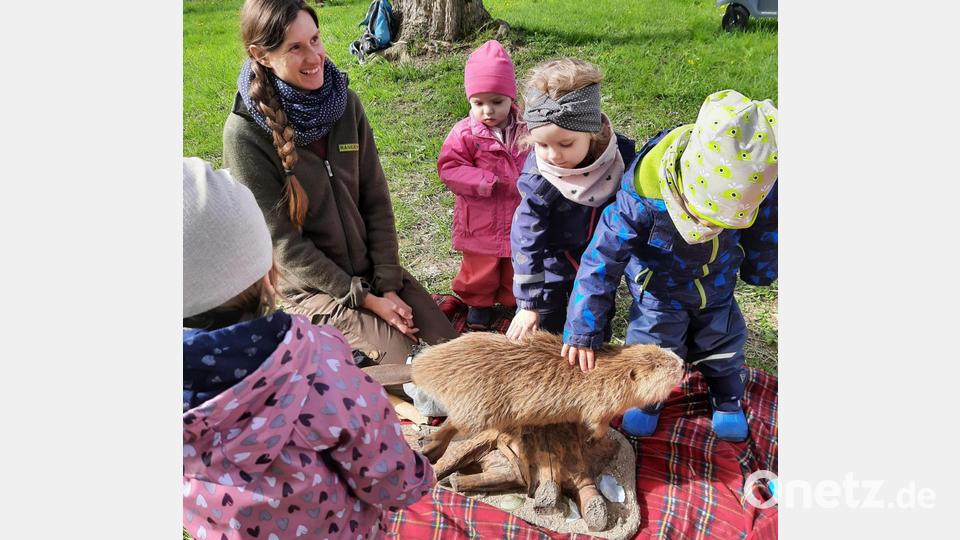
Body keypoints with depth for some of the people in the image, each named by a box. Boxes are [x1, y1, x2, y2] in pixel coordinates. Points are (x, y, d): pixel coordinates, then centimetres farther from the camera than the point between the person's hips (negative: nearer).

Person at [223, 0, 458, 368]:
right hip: (309, 286, -4)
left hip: (372, 268, 5)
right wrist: (363, 297, -16)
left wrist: (388, 284, -9)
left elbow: (376, 200, 0)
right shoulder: (246, 133, -17)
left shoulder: (346, 104, -2)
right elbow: (282, 240, -15)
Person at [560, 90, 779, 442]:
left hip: (717, 290, 3)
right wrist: (582, 331, -29)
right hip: (660, 291, -3)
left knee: (722, 347, 20)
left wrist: (759, 268, 13)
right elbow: (602, 258, -32)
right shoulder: (642, 197, -41)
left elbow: (765, 231, -5)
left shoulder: (760, 186, -30)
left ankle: (727, 399, 51)